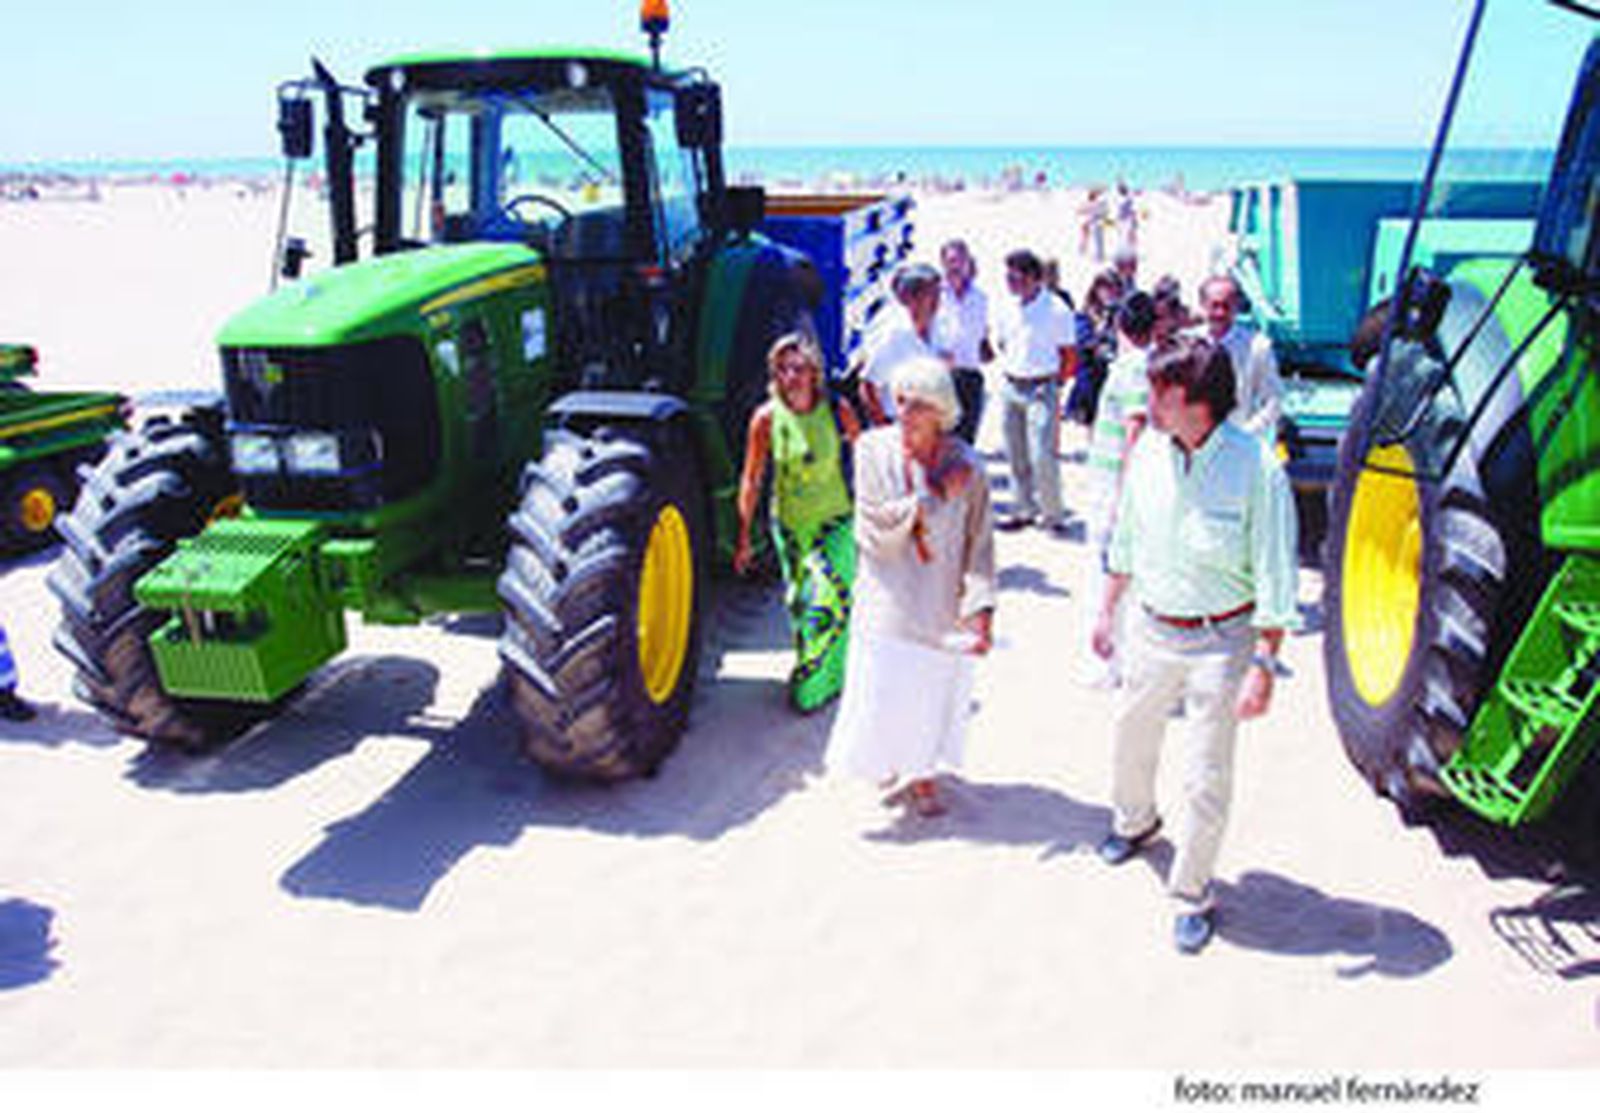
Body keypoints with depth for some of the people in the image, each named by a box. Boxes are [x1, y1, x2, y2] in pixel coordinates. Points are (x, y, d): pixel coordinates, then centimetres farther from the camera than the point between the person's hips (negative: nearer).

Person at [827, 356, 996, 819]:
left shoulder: (965, 464, -6)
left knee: (934, 690, 10)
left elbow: (979, 543, -6)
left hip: (942, 605, 1)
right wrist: (933, 498, -15)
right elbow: (873, 529, -12)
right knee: (883, 690, 4)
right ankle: (887, 768, 34)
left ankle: (921, 772, 36)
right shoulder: (874, 450, -6)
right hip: (889, 602, 0)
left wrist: (980, 608, -15)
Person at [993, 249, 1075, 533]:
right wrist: (1006, 362, 8)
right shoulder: (1006, 309, 6)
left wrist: (1056, 382, -7)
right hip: (1011, 388, 6)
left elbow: (1070, 356, -4)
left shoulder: (1056, 310, -9)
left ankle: (1052, 513, 6)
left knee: (1041, 454, -8)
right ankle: (1025, 509, 23)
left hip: (1041, 388, -6)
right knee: (1016, 454, 10)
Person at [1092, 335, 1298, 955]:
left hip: (1221, 641, -5)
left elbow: (1275, 578, -15)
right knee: (1131, 740, 24)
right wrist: (1107, 609, 15)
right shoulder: (1149, 451, -4)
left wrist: (1264, 663, -18)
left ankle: (1191, 894, 26)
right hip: (1151, 628, 5)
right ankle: (1135, 821, 55)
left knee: (1207, 781, 3)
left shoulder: (1256, 468, -20)